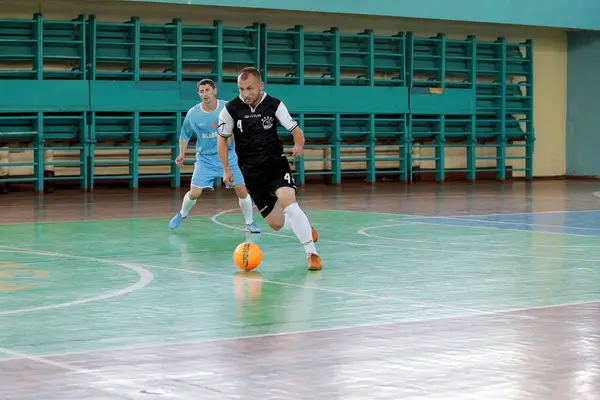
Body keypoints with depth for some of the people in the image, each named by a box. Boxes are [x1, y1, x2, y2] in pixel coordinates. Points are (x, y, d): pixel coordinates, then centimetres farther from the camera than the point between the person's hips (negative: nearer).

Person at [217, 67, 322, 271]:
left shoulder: (274, 105, -8)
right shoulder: (231, 109, -7)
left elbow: (295, 129, -3)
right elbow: (222, 139, 5)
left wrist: (299, 145, -25)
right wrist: (226, 170, 1)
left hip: (276, 162, -1)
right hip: (251, 171, 1)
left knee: (288, 201, -29)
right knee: (276, 224, -1)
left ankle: (312, 254, -23)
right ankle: (305, 229, 33)